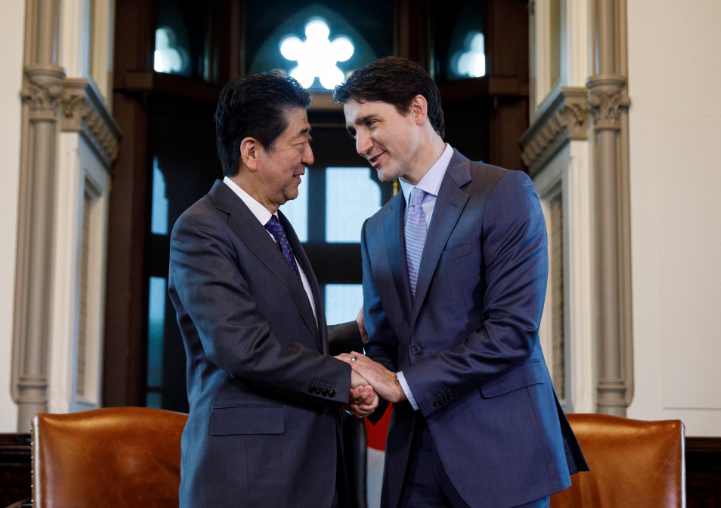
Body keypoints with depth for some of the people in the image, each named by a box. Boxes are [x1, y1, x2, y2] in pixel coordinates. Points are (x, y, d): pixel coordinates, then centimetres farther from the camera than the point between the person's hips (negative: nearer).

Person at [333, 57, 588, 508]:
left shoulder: (506, 193, -6)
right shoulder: (377, 230, 16)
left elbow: (514, 328, -15)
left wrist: (404, 383, -13)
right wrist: (364, 380, -6)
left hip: (498, 451, -5)